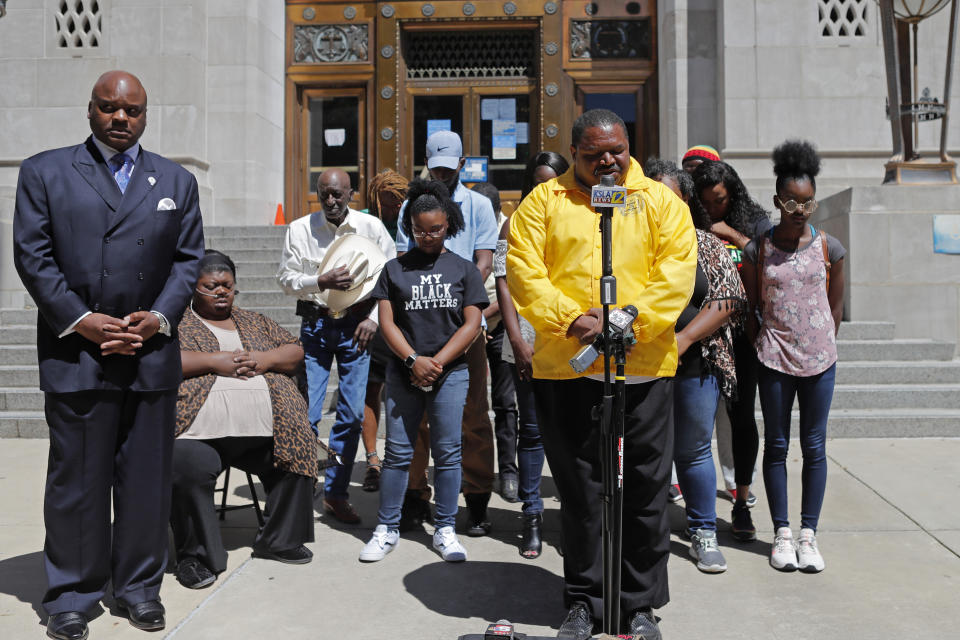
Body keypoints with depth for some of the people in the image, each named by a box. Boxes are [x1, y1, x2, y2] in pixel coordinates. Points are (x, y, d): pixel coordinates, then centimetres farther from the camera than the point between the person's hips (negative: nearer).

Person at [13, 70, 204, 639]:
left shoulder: (176, 181, 14)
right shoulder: (44, 172, 7)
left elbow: (188, 259, 9)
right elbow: (33, 256, 0)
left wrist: (159, 318, -5)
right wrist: (80, 320, -10)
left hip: (152, 352, 2)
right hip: (75, 352, -2)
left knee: (147, 479, 8)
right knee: (77, 480, 5)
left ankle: (140, 587, 23)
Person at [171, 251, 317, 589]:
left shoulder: (255, 322, 25)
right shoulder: (177, 322, 11)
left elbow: (296, 352, 20)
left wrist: (264, 360, -1)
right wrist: (214, 361, -11)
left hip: (267, 431, 5)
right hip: (200, 432, -4)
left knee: (298, 453, -11)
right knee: (188, 467, -30)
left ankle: (279, 540, 12)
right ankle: (195, 555, -9)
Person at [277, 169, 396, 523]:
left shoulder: (371, 227, 1)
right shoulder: (299, 229, 1)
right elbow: (286, 278, -1)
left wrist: (374, 318, -6)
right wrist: (321, 281, -18)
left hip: (357, 325, 1)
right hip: (315, 325, 0)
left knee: (352, 414, 2)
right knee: (306, 413, -4)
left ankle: (336, 492, 15)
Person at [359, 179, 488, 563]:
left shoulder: (463, 269, 6)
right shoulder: (395, 269, 9)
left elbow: (471, 324, 0)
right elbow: (387, 322, 3)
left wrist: (437, 362, -9)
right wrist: (413, 360, -11)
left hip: (450, 373, 0)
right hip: (403, 373, 1)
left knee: (447, 453, 3)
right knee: (397, 452, 4)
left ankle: (445, 530, 14)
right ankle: (387, 529, 13)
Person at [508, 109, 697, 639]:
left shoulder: (659, 201, 9)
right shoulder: (544, 202, 9)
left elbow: (677, 269, -2)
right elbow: (523, 271, -1)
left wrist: (629, 321, -15)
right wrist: (570, 319, -15)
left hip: (643, 367, 0)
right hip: (564, 368, 0)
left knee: (645, 491, 6)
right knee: (578, 491, 9)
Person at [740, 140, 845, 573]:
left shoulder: (829, 248, 0)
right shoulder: (757, 249, -2)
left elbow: (835, 308, 8)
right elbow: (749, 307, 6)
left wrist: (823, 347, 7)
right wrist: (761, 346, 4)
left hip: (819, 360, 1)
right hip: (774, 359, 0)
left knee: (814, 447, 6)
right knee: (776, 446, 6)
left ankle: (809, 534, 15)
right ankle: (782, 534, 16)